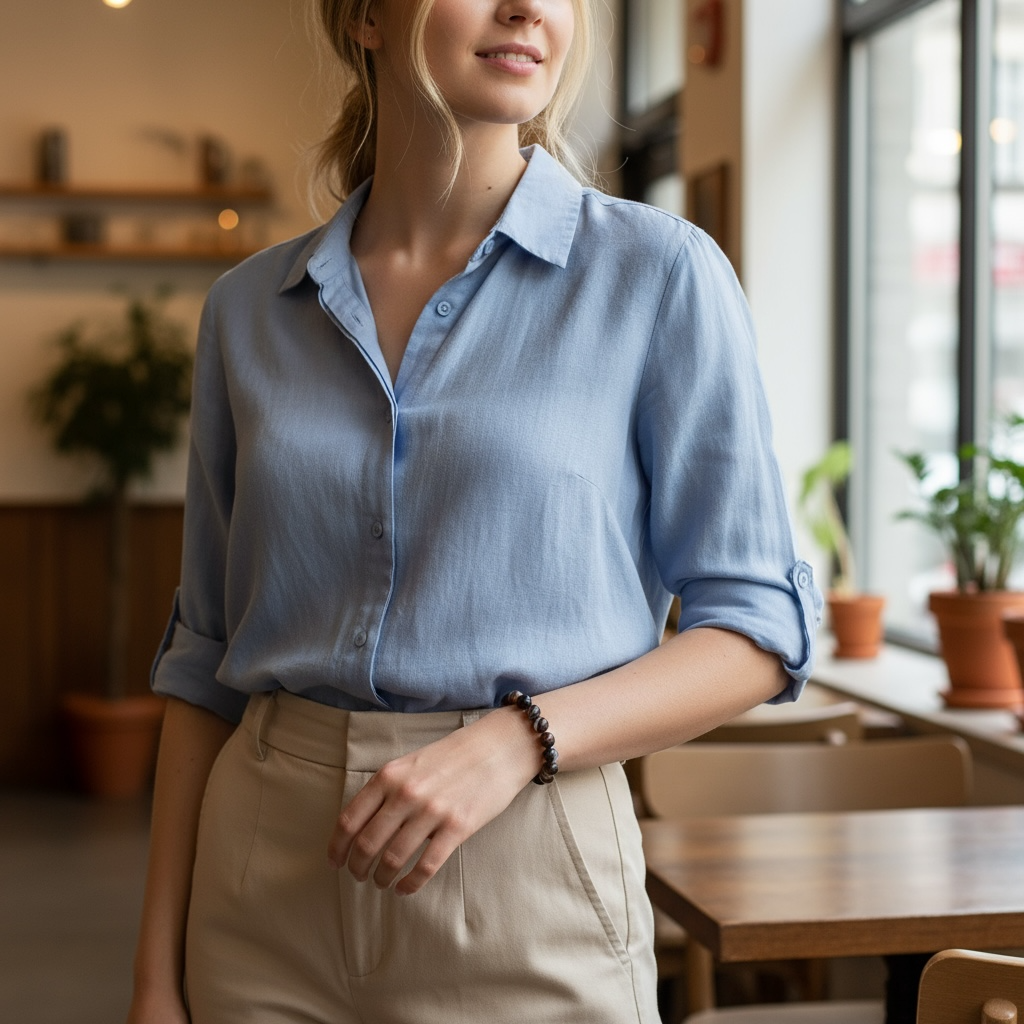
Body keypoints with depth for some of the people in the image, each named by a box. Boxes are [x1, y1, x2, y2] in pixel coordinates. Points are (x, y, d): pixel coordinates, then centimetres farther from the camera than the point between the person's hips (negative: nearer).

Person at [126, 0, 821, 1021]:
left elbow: (763, 630, -4)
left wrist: (515, 741, -18)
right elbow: (206, 658, 9)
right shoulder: (249, 307, 5)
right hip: (265, 893, 3)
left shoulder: (659, 273, -4)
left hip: (526, 895, -2)